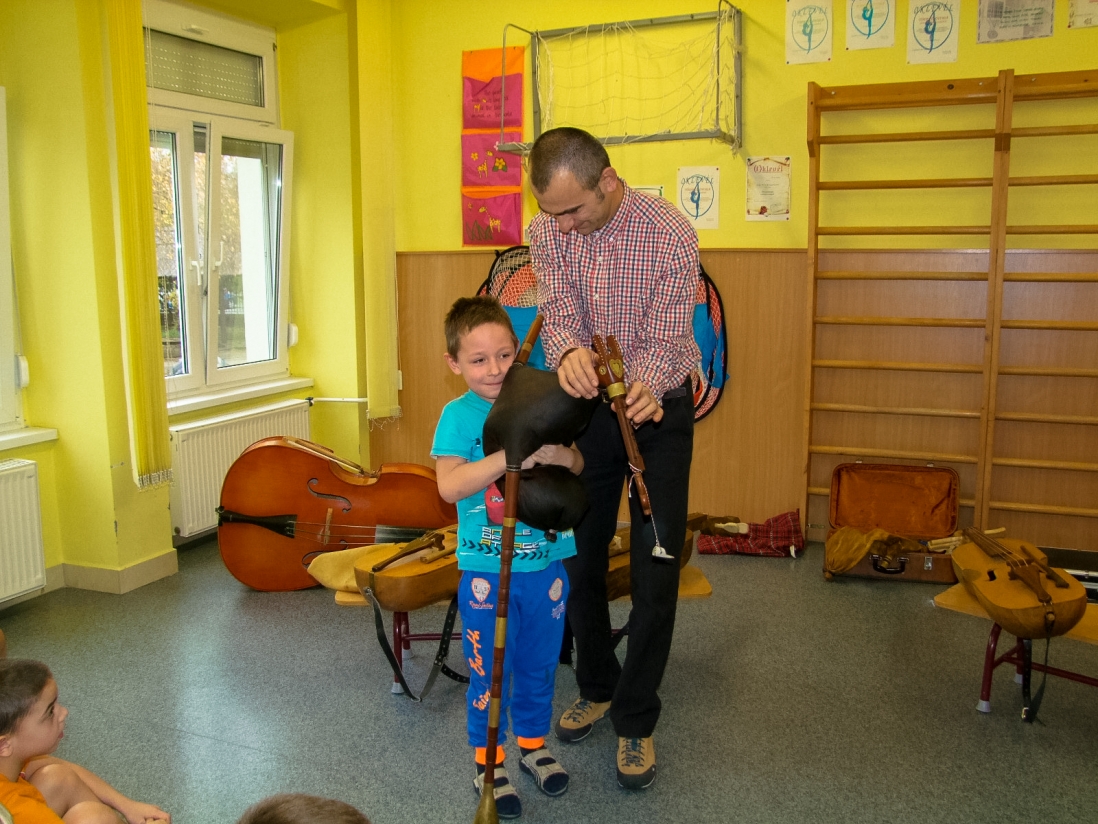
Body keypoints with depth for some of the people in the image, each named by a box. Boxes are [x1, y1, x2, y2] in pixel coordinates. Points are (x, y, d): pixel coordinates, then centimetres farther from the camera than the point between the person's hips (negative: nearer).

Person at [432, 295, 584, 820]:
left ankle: (533, 744, 40)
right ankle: (488, 762, 28)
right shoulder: (459, 415, -10)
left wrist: (562, 455, -17)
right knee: (491, 671, 8)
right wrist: (510, 455, -32)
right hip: (487, 571, -4)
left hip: (545, 563, 4)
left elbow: (577, 464, 6)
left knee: (539, 664, 18)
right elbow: (449, 485, -24)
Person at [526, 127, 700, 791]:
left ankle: (636, 721, 12)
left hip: (658, 409, -3)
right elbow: (559, 311, -17)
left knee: (655, 567, -3)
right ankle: (596, 688, 32)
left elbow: (665, 337, -21)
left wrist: (644, 389, -44)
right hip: (586, 405, 4)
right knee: (580, 555, 11)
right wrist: (569, 352, -42)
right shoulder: (548, 233, -8)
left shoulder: (671, 233, -20)